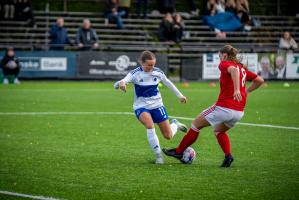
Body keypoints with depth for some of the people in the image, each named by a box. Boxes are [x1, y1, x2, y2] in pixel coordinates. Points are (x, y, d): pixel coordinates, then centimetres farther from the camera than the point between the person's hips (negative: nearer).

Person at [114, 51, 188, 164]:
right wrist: (121, 83, -58)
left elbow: (168, 83, 13)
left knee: (168, 136, 0)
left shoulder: (158, 72, -5)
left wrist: (180, 96, 22)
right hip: (141, 107, -3)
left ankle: (175, 124, 38)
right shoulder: (135, 74, -15)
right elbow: (124, 81, -33)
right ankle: (158, 155, -22)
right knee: (149, 125, -34)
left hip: (157, 105, 3)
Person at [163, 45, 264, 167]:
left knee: (196, 124, 11)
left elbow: (234, 70, -26)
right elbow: (260, 80, 21)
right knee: (219, 131, 30)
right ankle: (228, 156, 7)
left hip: (224, 107, -7)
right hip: (239, 112, 7)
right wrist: (246, 91, 21)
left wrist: (237, 90, -35)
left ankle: (178, 152, 19)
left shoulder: (224, 64, -3)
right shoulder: (242, 68, 18)